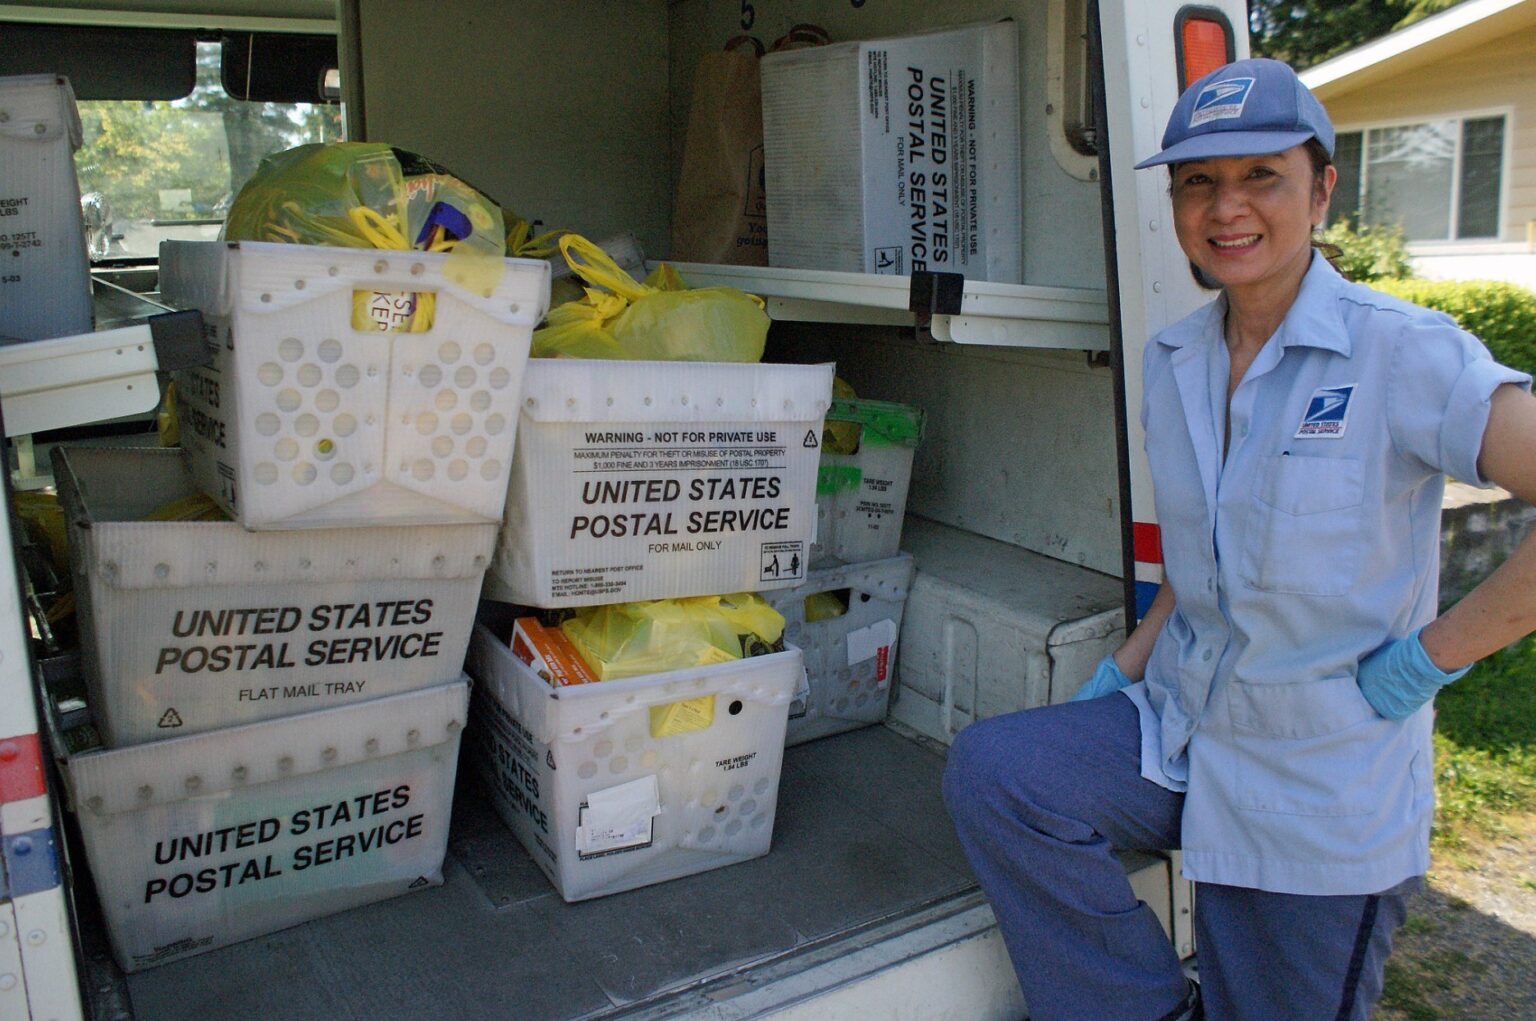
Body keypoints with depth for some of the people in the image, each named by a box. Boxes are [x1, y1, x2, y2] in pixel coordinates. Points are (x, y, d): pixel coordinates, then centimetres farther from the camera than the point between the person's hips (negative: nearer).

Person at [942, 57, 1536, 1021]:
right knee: (990, 770, -14)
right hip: (1179, 728, 5)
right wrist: (1122, 673, 6)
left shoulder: (1404, 354, -16)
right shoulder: (1173, 361, 4)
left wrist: (1433, 654, -20)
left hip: (1325, 795, -5)